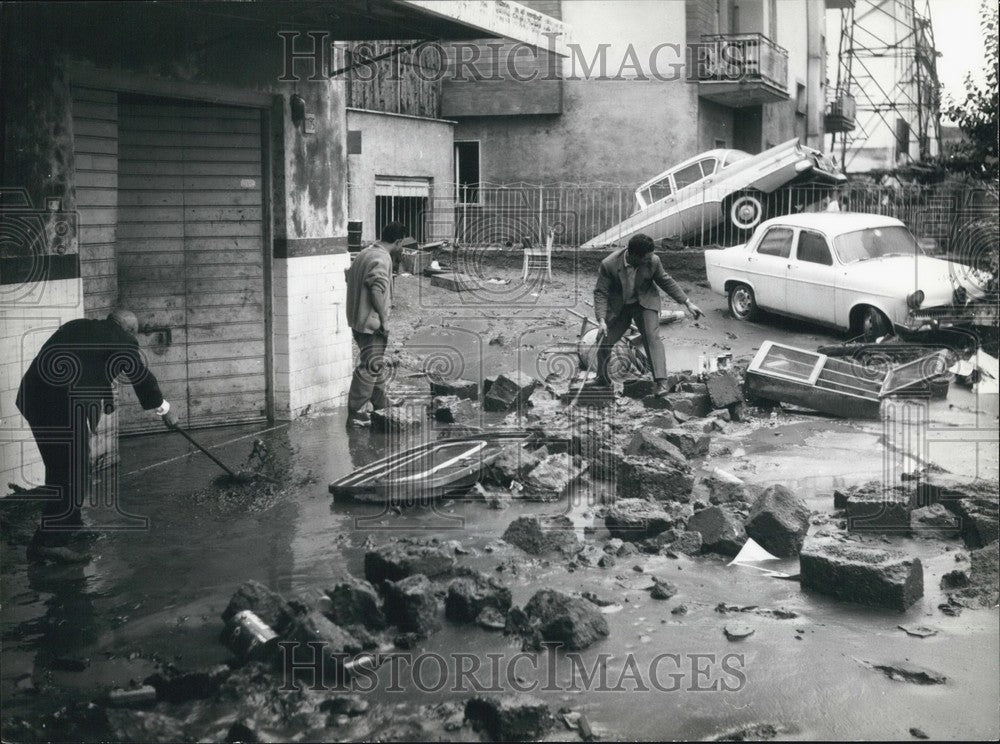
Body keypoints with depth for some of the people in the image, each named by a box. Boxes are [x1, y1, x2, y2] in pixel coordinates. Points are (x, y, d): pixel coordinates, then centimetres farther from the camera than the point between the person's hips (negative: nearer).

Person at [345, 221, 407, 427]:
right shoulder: (382, 259, -17)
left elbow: (350, 277, 21)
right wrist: (384, 320, -20)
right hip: (371, 322, -10)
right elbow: (378, 291, -26)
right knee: (370, 367, -5)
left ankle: (381, 403, 38)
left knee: (376, 364, 23)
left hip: (357, 320, 10)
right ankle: (356, 414, -2)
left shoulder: (365, 253, 14)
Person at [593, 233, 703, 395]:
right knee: (604, 343, 2)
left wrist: (687, 303, -3)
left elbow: (666, 282, -3)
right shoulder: (609, 265, -25)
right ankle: (602, 378, 29)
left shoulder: (653, 261, -20)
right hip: (618, 307, 0)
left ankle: (661, 382, -24)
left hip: (645, 303, 0)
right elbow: (600, 293, -17)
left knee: (652, 337, -19)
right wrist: (601, 320, -28)